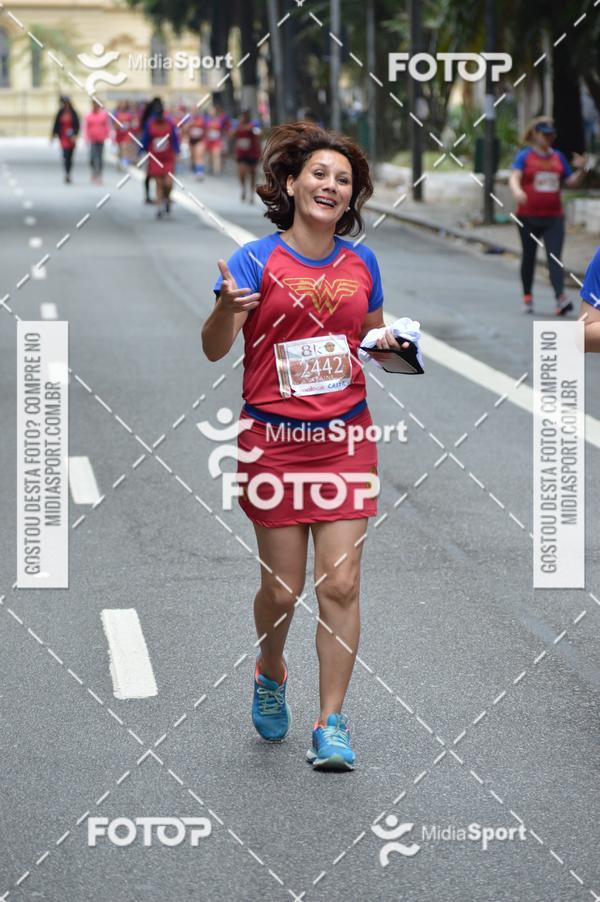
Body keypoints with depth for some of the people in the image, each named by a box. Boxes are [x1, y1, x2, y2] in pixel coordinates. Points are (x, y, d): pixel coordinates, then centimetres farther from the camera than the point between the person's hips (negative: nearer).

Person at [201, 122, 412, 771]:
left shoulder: (360, 262, 7)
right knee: (281, 589, 4)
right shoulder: (257, 259, -5)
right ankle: (270, 673, 36)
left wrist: (388, 343, -1)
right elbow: (214, 350, -8)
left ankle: (331, 724, 3)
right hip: (274, 442, -2)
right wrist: (226, 309, -29)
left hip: (346, 439, 2)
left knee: (341, 584, -4)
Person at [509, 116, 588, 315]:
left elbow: (572, 182, 16)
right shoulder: (525, 155, -1)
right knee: (529, 257, 11)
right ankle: (527, 297, 25)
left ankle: (561, 299, -23)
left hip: (554, 218, 2)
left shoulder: (558, 157, 11)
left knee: (555, 258, -11)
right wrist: (517, 190, -36)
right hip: (528, 217, -2)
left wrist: (581, 170, -4)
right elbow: (514, 177, -15)